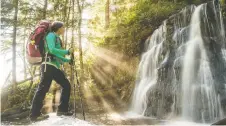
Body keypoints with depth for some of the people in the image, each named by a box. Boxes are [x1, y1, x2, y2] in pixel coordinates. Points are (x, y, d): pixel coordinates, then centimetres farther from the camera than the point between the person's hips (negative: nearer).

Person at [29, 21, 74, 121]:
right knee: (43, 89, -10)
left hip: (55, 67, 10)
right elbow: (52, 50, -17)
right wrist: (67, 52, -11)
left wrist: (68, 60, 18)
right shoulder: (51, 35, -1)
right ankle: (35, 114, -5)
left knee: (66, 85, 6)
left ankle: (62, 109, 9)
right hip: (49, 66, -9)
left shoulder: (57, 38, 25)